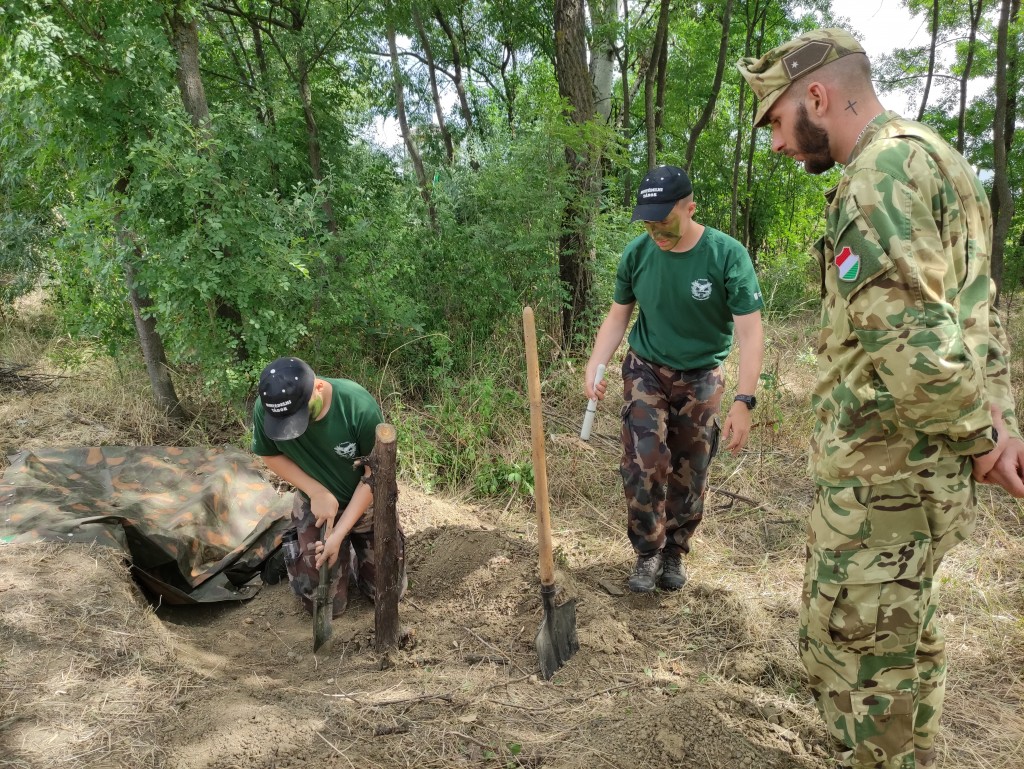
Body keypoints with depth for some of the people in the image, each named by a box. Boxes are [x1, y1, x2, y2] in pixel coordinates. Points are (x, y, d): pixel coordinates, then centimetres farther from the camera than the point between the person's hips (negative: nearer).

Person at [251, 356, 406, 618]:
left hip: (367, 505, -1)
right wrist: (317, 492, -21)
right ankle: (298, 543, 33)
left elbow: (376, 472, -22)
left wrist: (340, 533, -23)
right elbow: (270, 456, -7)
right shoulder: (266, 409, -28)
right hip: (315, 505, 1)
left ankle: (357, 545, 36)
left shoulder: (359, 406, -35)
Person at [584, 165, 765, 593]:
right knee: (643, 462, -14)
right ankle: (648, 552, 7)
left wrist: (744, 402, -27)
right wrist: (593, 368, -15)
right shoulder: (636, 254, -10)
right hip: (646, 370, 1)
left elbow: (749, 332, -19)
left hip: (701, 377, -1)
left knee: (689, 473, 7)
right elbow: (617, 317, 0)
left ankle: (675, 551, 28)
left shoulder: (727, 255, -19)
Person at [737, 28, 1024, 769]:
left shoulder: (883, 169, -18)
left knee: (852, 648, 4)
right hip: (927, 467, 10)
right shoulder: (934, 160, 15)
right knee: (904, 635, 23)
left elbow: (909, 342, -27)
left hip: (882, 472, -10)